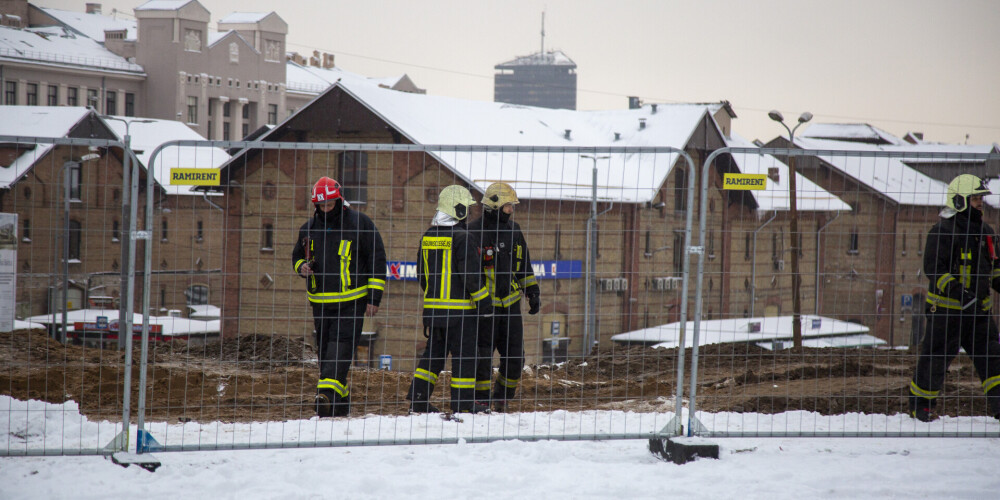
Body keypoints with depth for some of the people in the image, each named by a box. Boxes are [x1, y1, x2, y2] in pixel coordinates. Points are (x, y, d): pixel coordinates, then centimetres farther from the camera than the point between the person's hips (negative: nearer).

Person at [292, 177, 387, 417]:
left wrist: (374, 297, -5)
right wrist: (302, 266, -2)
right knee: (325, 350, 7)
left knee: (341, 346, -17)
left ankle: (327, 392, -30)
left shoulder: (359, 224, -4)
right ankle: (340, 401, 15)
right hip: (320, 302, 5)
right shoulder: (309, 228, 9)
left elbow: (377, 260, -1)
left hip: (351, 301, -5)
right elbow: (297, 255, 25)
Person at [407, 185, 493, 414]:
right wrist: (483, 301, -9)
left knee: (433, 352, 15)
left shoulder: (427, 237, 9)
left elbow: (422, 273, 17)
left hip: (433, 307, 7)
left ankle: (418, 398, 10)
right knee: (463, 354, 1)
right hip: (460, 307, -7)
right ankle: (462, 402, 4)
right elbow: (471, 275, -17)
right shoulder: (463, 238, -14)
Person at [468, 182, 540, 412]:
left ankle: (502, 398, 22)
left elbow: (524, 266, 21)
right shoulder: (474, 232, -8)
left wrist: (533, 293, 17)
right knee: (482, 357, -4)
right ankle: (482, 401, 9)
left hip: (510, 303, 6)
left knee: (515, 357, 4)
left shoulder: (513, 230, 12)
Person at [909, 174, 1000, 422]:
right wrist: (958, 292, -28)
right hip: (946, 308, -7)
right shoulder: (942, 231, -12)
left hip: (979, 308, 7)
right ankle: (920, 404, 14)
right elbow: (934, 268, -19)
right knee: (935, 358, 0)